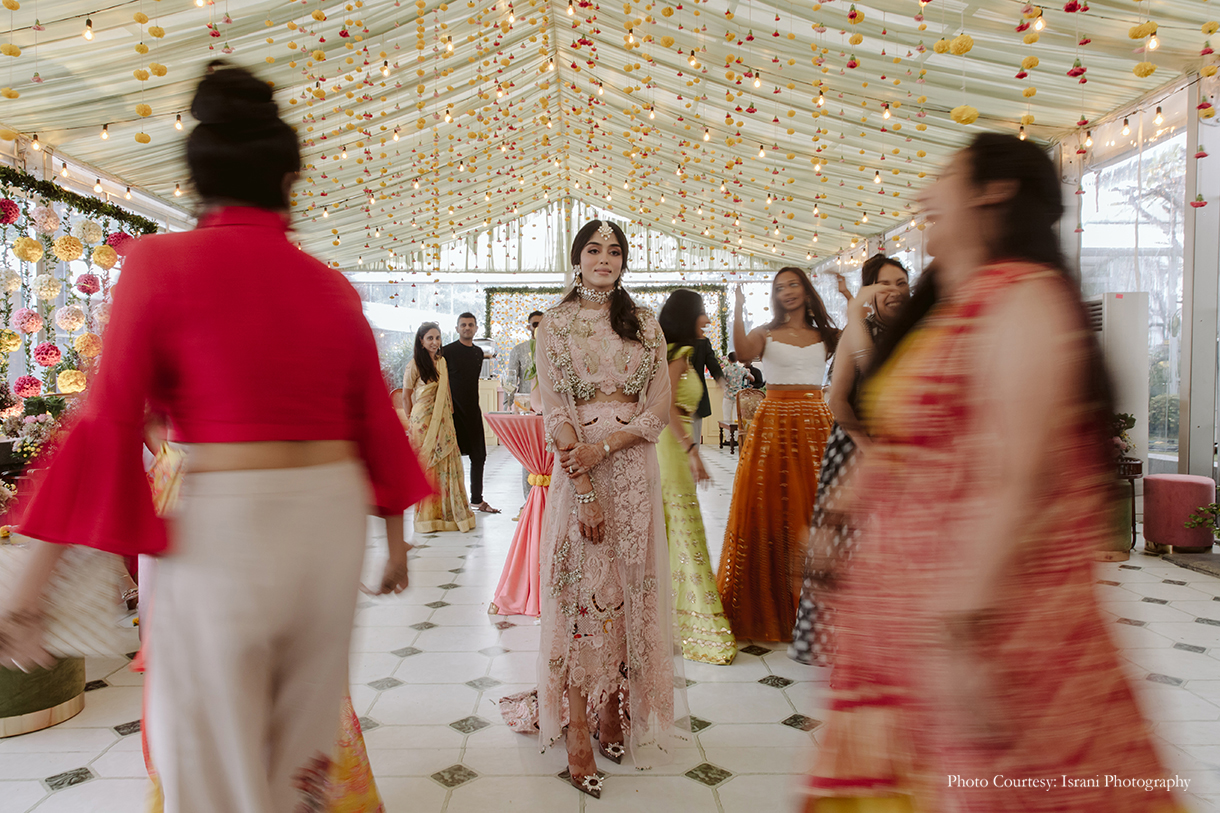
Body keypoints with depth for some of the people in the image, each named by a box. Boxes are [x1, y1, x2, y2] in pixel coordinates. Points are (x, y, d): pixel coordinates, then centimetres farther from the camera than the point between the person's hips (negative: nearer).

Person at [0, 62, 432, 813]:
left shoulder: (162, 262, -5)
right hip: (331, 513, 4)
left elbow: (109, 424, -9)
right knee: (302, 744, 21)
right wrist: (396, 537, 19)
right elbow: (376, 421, 8)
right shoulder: (332, 284, 5)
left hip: (222, 522, -4)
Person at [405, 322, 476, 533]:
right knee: (426, 466, -2)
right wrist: (413, 418, 2)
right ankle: (427, 516, 7)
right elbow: (406, 395, -1)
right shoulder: (415, 364, -6)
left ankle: (447, 512, 12)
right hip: (423, 421, -5)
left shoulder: (442, 362, 12)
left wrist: (447, 414, 12)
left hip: (443, 420, 5)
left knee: (446, 463, 4)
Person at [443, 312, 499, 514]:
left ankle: (477, 499, 19)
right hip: (453, 410, -6)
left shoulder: (479, 352, 13)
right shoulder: (448, 351, -5)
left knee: (479, 455, 8)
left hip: (472, 410, 6)